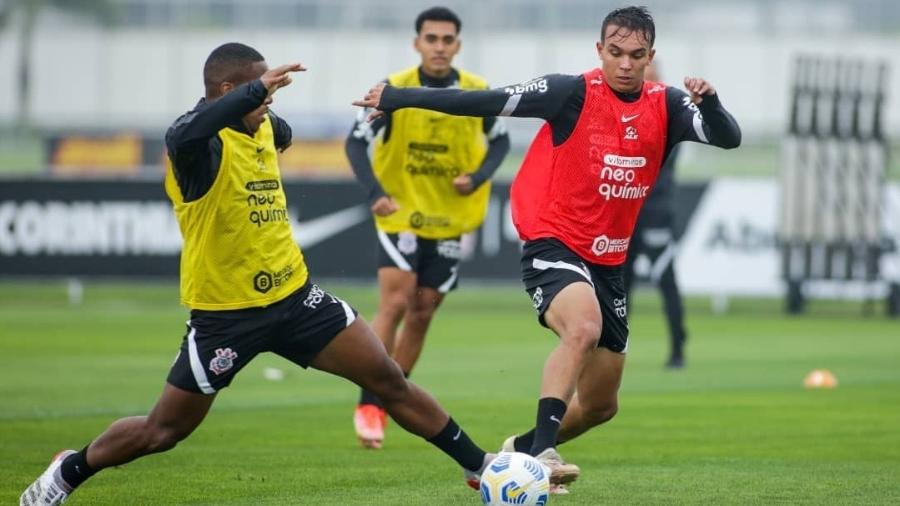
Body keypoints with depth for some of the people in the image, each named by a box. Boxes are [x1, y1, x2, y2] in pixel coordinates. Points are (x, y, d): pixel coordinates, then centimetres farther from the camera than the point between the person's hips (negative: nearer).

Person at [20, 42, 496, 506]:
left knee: (390, 382, 1)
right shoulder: (201, 142, -19)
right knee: (162, 431, 5)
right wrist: (258, 89, -52)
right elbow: (183, 135, -49)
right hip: (224, 313, -6)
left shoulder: (262, 128, 5)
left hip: (293, 295, 6)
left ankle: (479, 466, 11)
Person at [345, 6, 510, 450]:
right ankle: (368, 404, -13)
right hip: (401, 214, -3)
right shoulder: (395, 90, -12)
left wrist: (477, 177, -11)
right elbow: (356, 142, -11)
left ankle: (389, 402, 18)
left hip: (450, 218, 3)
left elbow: (500, 141, 8)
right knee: (394, 302, -17)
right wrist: (375, 193, -26)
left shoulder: (477, 93, -5)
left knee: (421, 313, 5)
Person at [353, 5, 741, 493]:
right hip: (553, 247, -6)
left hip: (608, 262, 6)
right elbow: (489, 102, -12)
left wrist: (707, 101, -30)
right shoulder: (574, 93, -12)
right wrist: (396, 97, -13)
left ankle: (519, 450, 36)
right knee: (583, 327, -37)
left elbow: (729, 138, -9)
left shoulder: (666, 106, 1)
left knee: (600, 405, 11)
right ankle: (541, 451, -38)